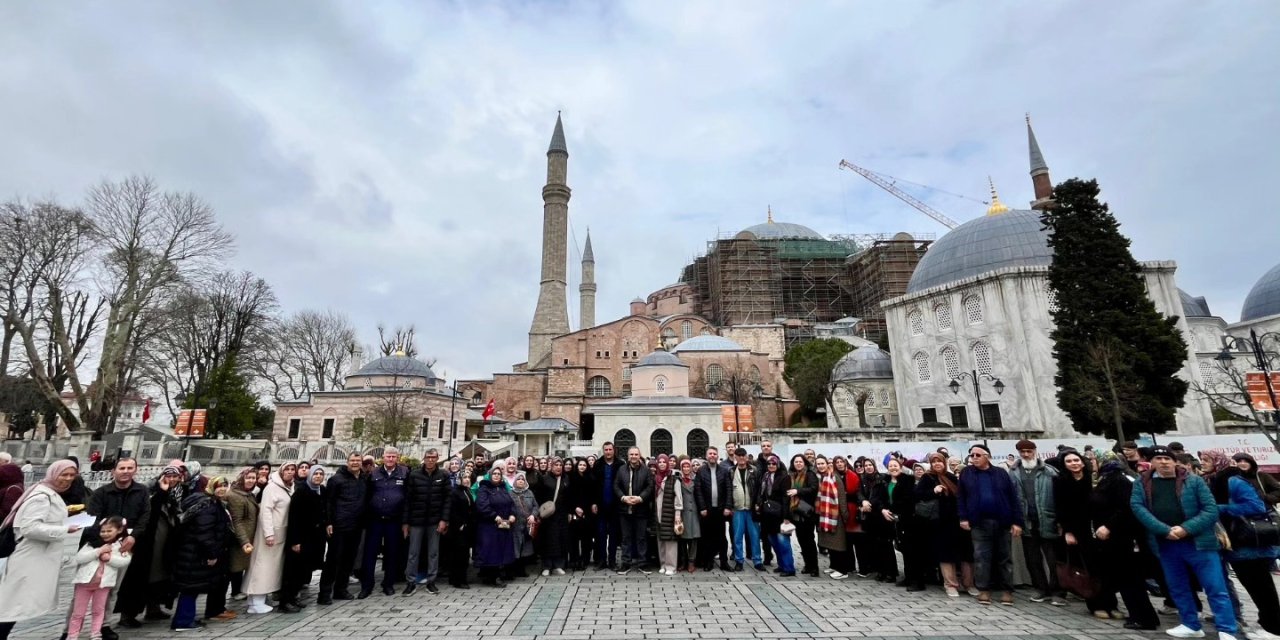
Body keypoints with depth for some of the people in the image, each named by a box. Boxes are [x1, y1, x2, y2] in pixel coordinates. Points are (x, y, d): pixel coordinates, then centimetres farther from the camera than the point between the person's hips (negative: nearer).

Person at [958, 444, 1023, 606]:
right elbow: (961, 497, 4)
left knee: (1005, 557, 9)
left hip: (1003, 522, 0)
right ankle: (984, 590, 9)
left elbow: (1013, 498, 2)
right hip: (979, 523, 0)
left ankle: (1007, 590, 18)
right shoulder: (966, 474, 3)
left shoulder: (1001, 473, 3)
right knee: (981, 557, 1)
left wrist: (1017, 521, -3)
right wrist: (963, 518, -4)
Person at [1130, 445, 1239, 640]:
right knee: (1177, 588, 14)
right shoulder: (1143, 483, 3)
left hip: (1197, 542, -2)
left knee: (1215, 589, 1)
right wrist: (1165, 530, -16)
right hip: (1165, 545, 3)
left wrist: (1186, 529, -16)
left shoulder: (1193, 481, -1)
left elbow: (1211, 510, -5)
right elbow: (1137, 506, -7)